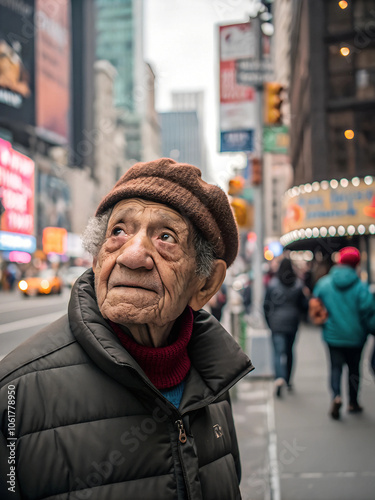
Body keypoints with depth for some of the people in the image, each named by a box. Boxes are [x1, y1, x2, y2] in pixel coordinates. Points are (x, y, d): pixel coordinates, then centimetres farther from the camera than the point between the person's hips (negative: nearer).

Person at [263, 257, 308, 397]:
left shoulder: (272, 284, -4)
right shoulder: (298, 284, -1)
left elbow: (266, 305, 0)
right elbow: (304, 304, 1)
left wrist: (269, 322, 12)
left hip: (277, 324, -2)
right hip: (292, 323, 2)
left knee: (278, 352, -5)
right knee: (289, 351, 18)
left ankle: (280, 378, -27)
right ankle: (288, 380, 28)